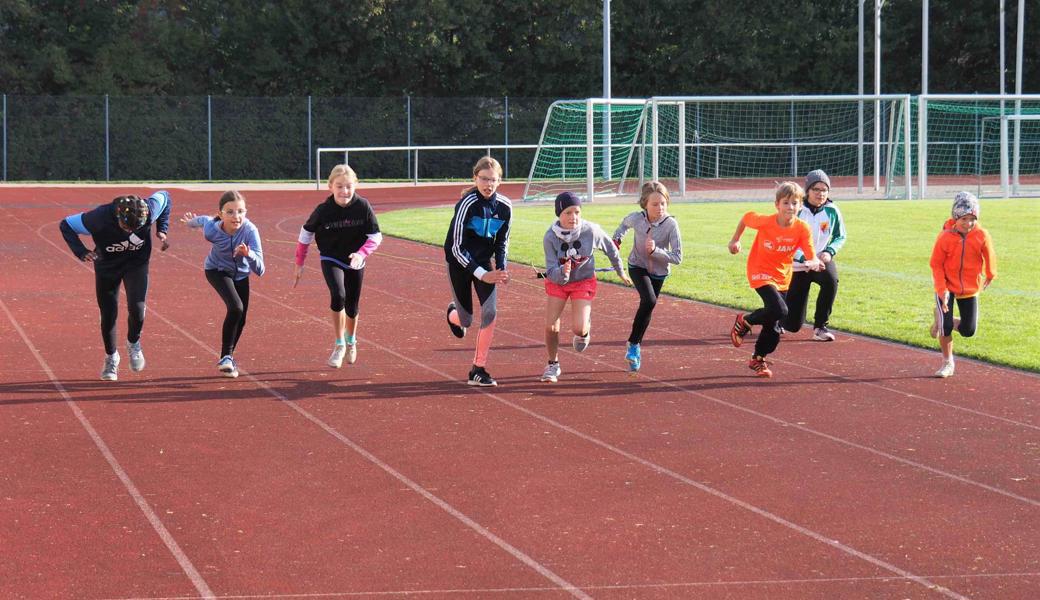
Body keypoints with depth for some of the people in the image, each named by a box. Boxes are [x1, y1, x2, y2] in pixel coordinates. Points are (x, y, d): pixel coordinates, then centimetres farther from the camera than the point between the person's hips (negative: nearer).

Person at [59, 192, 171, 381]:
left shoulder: (149, 210, -29)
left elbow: (164, 197, -5)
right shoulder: (99, 218, -35)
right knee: (108, 315, 3)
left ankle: (133, 344, 13)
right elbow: (66, 225, -20)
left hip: (137, 264, 0)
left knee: (136, 308, -18)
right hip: (107, 265, 0)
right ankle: (111, 358, 28)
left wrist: (162, 230, -10)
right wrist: (81, 252, -31)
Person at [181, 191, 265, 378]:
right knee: (236, 308, -26)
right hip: (217, 270, -3)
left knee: (240, 320, 13)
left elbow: (259, 270, -40)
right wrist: (191, 221, 15)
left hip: (240, 274, 3)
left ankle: (227, 357, 39)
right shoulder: (211, 230, -34)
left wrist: (249, 254, -60)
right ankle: (226, 357, -11)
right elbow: (203, 220, -7)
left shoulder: (250, 230, -37)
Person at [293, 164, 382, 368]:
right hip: (331, 260, -2)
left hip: (355, 261, 2)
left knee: (352, 306, 14)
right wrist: (299, 264, 2)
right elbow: (306, 233, -2)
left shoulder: (363, 207, -18)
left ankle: (351, 341, 44)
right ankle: (339, 344, -10)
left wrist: (361, 254, -28)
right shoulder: (323, 210, -18)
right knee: (338, 296, -26)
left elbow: (375, 237, -10)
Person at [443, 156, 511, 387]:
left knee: (490, 311, -15)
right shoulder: (467, 204, -23)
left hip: (484, 262, 3)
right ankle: (453, 314, 44)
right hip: (460, 263, -3)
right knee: (466, 321, 3)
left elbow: (502, 242, 7)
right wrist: (482, 275, -25)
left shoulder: (504, 206, -8)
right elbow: (456, 247, -22)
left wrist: (501, 269, -9)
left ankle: (478, 370, -5)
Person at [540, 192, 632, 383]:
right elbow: (551, 272, -27)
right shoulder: (550, 237, -26)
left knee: (578, 329, -13)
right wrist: (562, 272, -50)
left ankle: (585, 330, 27)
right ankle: (553, 365, 19)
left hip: (584, 280, -1)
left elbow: (610, 248, -3)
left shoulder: (591, 230, -25)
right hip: (557, 281, 1)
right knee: (551, 327, -7)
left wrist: (620, 272, 11)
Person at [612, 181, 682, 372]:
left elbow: (677, 257, -25)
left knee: (647, 309, 13)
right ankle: (633, 344, -10)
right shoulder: (636, 218, -19)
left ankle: (635, 346, 36)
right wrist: (617, 239, -3)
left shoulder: (671, 224, -25)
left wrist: (655, 250, -35)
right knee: (649, 300, -25)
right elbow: (624, 224, 9)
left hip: (658, 272, 1)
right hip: (638, 267, -1)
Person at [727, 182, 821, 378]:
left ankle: (758, 359, 33)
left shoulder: (802, 228, -17)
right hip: (760, 273, -4)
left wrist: (813, 262, -44)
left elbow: (812, 257, -22)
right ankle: (744, 322, 1)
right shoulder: (765, 221, -22)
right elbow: (746, 218, -2)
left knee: (774, 322, 11)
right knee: (780, 311, -25)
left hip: (782, 277, 4)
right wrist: (735, 239, 4)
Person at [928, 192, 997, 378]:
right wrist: (942, 289, -20)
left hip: (970, 288, 2)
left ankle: (943, 320, 33)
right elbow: (936, 264, -11)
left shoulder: (982, 236, -14)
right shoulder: (945, 237, -17)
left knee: (968, 331, 2)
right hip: (947, 287, -2)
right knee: (945, 327, -12)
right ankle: (947, 363, 9)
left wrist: (990, 275, 22)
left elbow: (989, 257, 5)